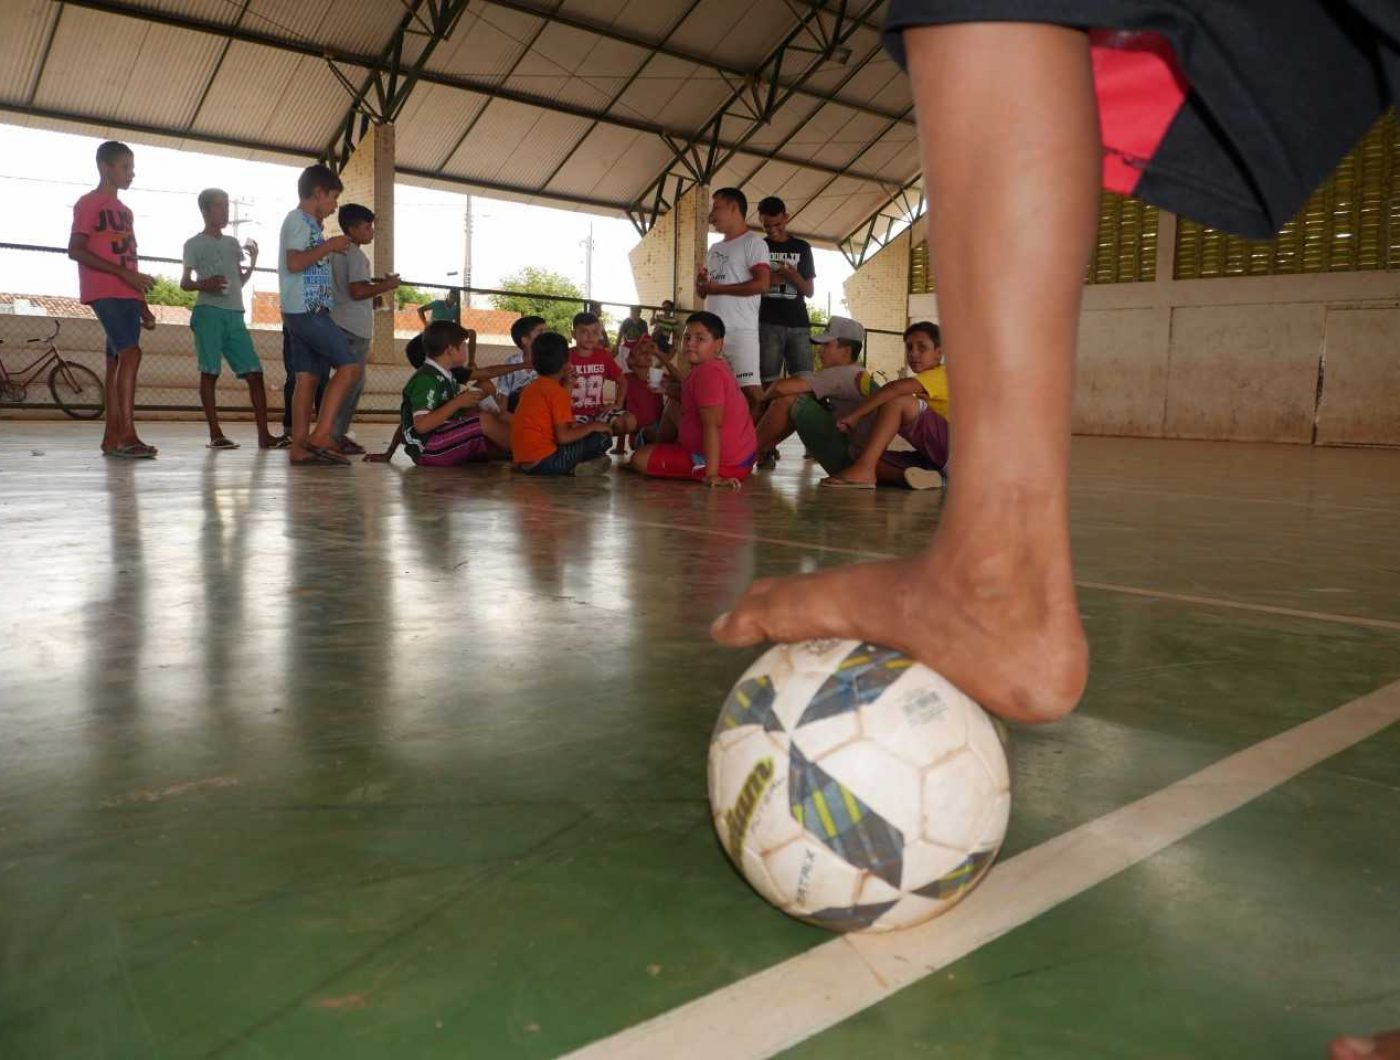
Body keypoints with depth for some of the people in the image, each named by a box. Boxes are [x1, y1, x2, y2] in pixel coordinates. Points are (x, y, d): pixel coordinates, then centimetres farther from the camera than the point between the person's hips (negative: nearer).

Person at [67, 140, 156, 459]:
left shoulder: (124, 210, 23)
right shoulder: (89, 203, -2)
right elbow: (76, 250, -11)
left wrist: (143, 305, 18)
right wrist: (124, 274, -18)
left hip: (126, 294, 8)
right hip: (105, 292, -8)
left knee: (117, 361, 5)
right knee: (130, 353, -20)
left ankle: (111, 438, 7)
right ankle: (127, 435, -25)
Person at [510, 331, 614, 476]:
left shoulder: (532, 388, 17)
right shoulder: (558, 392, -8)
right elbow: (563, 437, -15)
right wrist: (592, 426, -2)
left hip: (524, 462, 8)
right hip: (543, 461, -8)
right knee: (603, 438, -4)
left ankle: (572, 466, 5)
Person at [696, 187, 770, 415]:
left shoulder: (753, 242, 0)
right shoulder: (715, 249, 25)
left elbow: (761, 284, -14)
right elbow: (701, 293, 28)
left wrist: (718, 288, -10)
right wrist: (700, 284, 3)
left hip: (740, 330, -8)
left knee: (749, 387, -14)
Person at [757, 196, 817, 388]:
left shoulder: (802, 248, 14)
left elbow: (809, 292, 12)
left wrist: (794, 276, -9)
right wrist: (768, 280, -10)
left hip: (798, 324, 1)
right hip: (767, 323, -1)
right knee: (769, 382, -7)